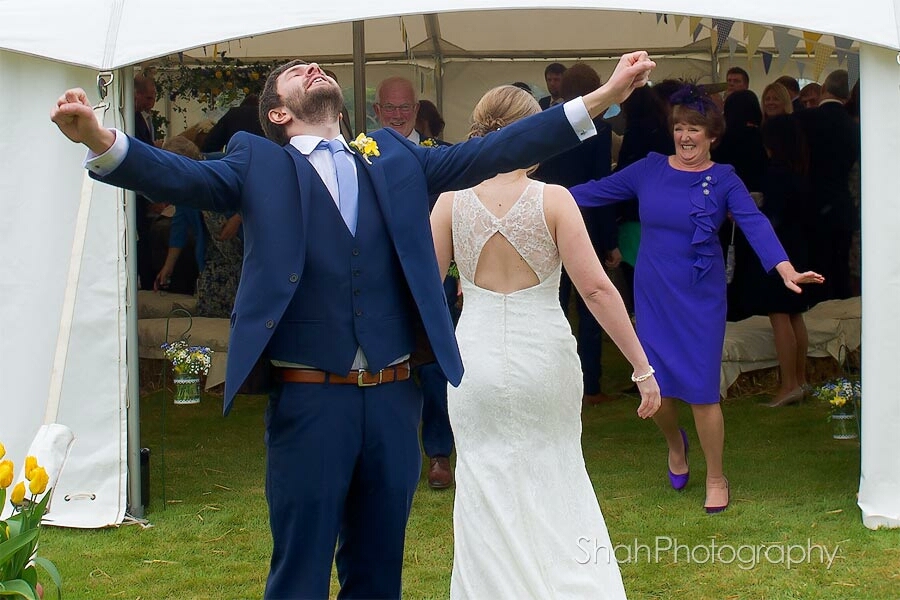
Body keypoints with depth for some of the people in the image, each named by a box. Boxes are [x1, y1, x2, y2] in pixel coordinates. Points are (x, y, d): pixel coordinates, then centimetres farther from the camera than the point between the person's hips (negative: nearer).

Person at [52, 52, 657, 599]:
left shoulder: (394, 159, 14)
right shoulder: (259, 165, 4)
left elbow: (495, 151, 9)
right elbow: (179, 174, -11)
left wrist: (606, 95, 2)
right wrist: (100, 138, -33)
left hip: (394, 399, 3)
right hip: (308, 401, -3)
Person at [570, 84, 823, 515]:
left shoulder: (723, 180, -4)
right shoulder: (650, 169, 3)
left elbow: (754, 224, -17)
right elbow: (598, 191, 10)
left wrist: (785, 269, -32)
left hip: (700, 298, -3)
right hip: (652, 296, 3)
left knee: (701, 389, -4)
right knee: (657, 385, 5)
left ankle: (716, 479, 15)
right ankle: (675, 444, 40)